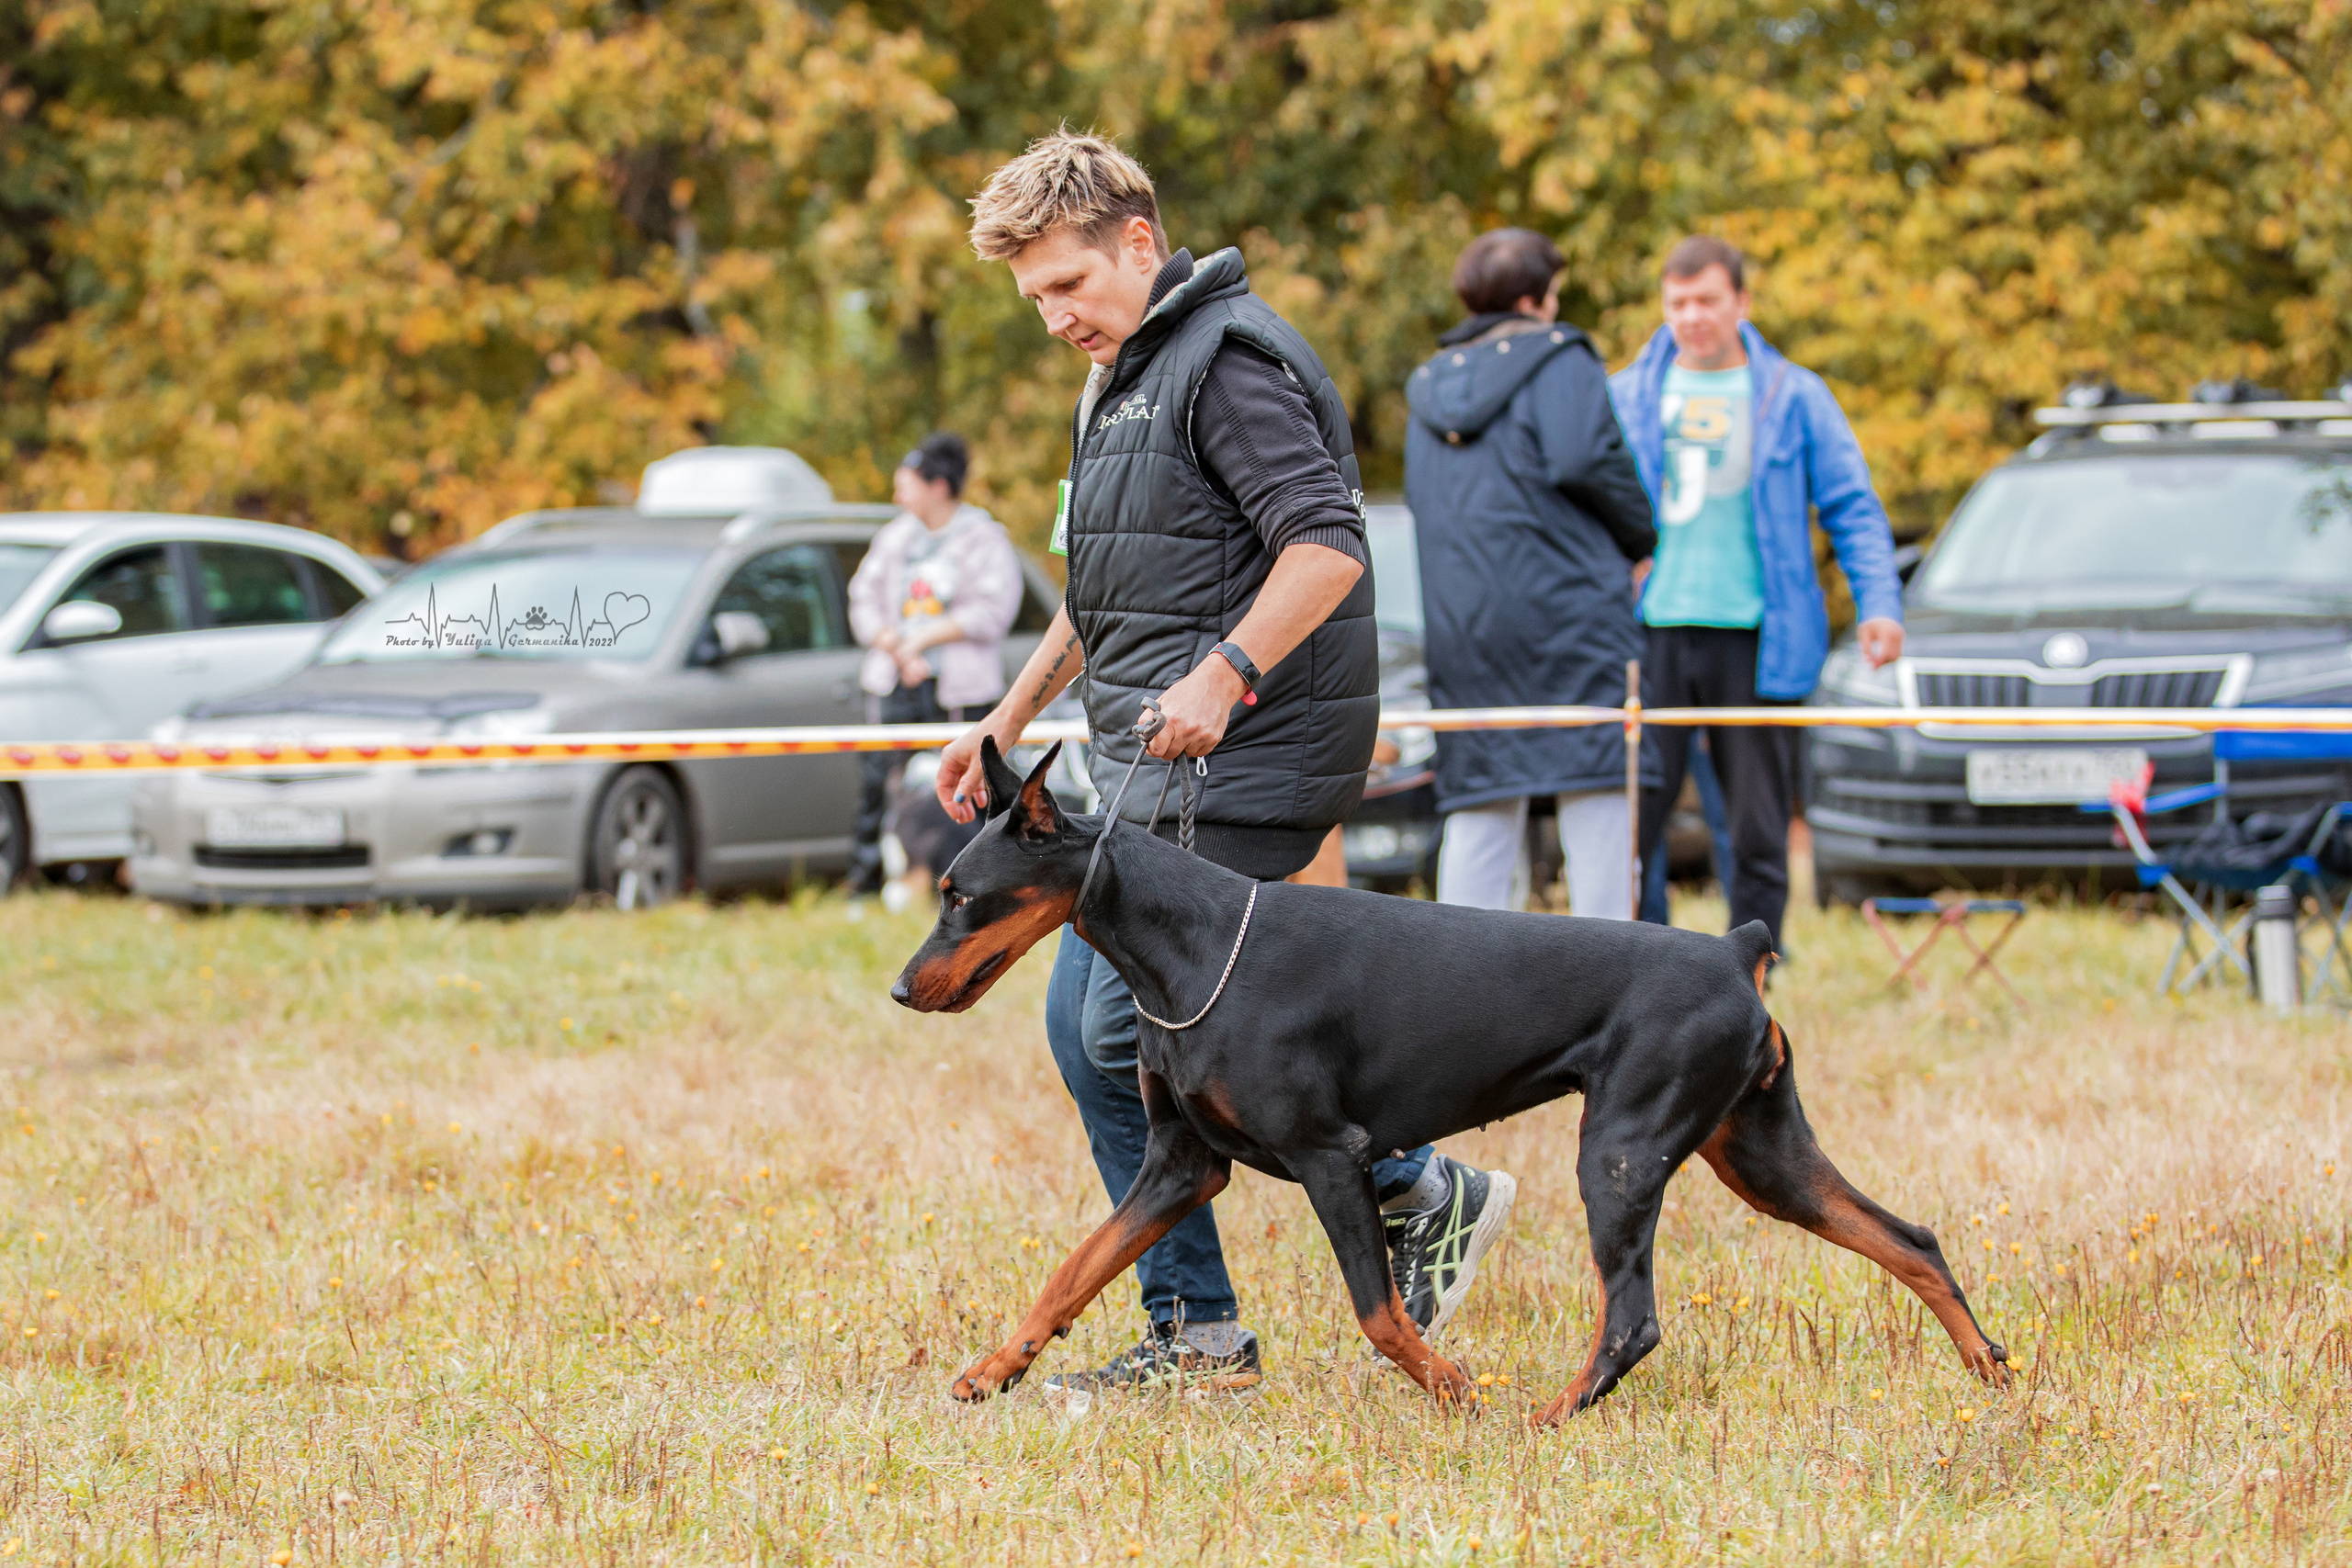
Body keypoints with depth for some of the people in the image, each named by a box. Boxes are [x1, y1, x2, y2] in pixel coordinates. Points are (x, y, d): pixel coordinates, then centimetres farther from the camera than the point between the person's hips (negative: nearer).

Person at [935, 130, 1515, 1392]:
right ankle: (1193, 1334, 11)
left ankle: (1424, 1196, -5)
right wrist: (1008, 720, 29)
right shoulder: (1120, 379, 20)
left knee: (1133, 1029, -14)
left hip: (1236, 766, -10)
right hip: (1145, 768, 10)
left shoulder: (1229, 360, -12)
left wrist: (1226, 671, -33)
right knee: (1085, 1027, 6)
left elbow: (1327, 546, -23)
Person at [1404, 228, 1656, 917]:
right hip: (1564, 602, -6)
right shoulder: (1557, 360, -1)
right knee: (1596, 794, -6)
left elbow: (1419, 500, 18)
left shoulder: (1430, 384, 20)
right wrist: (1640, 535, -1)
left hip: (1455, 622, 6)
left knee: (1479, 809, 7)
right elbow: (1584, 457, -16)